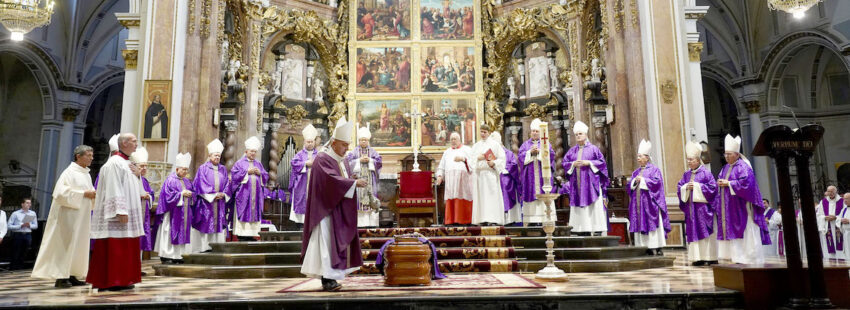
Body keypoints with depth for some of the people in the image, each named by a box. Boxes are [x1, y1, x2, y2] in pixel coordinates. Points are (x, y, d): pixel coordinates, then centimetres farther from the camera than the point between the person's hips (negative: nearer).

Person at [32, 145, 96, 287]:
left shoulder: (87, 174, 14)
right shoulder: (69, 172, -10)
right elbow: (62, 192, -19)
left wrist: (94, 194, 1)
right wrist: (84, 194, -19)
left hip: (82, 216, 8)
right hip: (69, 214, -8)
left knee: (78, 245, 9)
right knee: (66, 244, -5)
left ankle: (70, 275, 15)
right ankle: (60, 277, 0)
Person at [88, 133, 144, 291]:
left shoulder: (129, 164, 18)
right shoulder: (114, 163, -10)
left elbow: (136, 190, 21)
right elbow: (114, 189, -18)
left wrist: (137, 175, 3)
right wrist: (121, 211, -24)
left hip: (129, 214, 10)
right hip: (117, 215, -9)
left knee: (126, 248, 10)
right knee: (114, 248, -5)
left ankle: (123, 280, 16)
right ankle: (110, 282, 0)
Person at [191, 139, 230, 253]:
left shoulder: (223, 169, 14)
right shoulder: (203, 168, 2)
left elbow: (227, 184, 11)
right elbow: (201, 185, -6)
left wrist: (223, 194, -7)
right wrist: (213, 195, -12)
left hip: (220, 203, 4)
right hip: (206, 202, -4)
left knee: (219, 223, 1)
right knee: (206, 225, -5)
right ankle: (204, 247, -1)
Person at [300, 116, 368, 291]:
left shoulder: (343, 161, 16)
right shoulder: (322, 159, -10)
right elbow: (332, 179, -25)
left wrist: (354, 184, -1)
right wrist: (354, 183, -29)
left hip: (340, 211, 8)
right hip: (326, 209, -8)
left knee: (338, 241, 7)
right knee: (327, 240, -11)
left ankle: (330, 277, 12)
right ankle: (327, 279, -10)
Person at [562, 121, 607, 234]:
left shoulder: (593, 148, 4)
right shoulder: (572, 150, 14)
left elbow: (602, 162, 2)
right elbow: (564, 163, 13)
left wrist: (589, 163, -10)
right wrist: (573, 164, -6)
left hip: (590, 183, -3)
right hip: (577, 184, 3)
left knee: (594, 207, -8)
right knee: (579, 210, 0)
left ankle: (597, 230, -7)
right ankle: (584, 231, 3)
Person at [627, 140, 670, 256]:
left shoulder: (654, 169, 1)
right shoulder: (635, 172, 18)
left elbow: (657, 182, -13)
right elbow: (630, 187, 13)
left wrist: (642, 180, -11)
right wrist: (634, 182, -6)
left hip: (649, 203, -6)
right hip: (638, 204, 6)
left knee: (652, 224, -8)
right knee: (640, 224, 1)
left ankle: (657, 249, -5)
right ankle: (646, 249, 4)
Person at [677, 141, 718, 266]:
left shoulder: (705, 172, -3)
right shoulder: (686, 174, 13)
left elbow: (712, 187, -9)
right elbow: (680, 188, 12)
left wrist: (696, 186, -13)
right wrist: (686, 187, -7)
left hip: (703, 207, -5)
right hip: (691, 208, 5)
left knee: (706, 231, -4)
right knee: (693, 232, 3)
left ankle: (711, 257, 2)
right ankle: (698, 257, 7)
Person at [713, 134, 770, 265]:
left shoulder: (743, 167, -8)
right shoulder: (725, 168, 16)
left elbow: (745, 182, -19)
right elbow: (720, 179, 20)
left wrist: (728, 183, -15)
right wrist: (720, 182, -1)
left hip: (740, 206, -8)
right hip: (728, 207, 8)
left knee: (744, 232, -5)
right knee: (731, 230, 6)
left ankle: (748, 258, 0)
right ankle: (737, 257, 11)